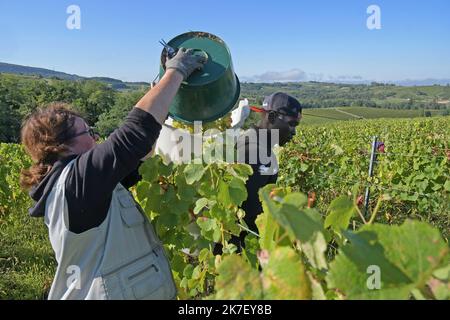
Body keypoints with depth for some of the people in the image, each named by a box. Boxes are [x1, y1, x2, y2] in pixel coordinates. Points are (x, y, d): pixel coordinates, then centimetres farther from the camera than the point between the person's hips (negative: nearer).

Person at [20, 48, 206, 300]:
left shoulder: (63, 180, 5)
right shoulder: (77, 177, -22)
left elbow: (134, 156, 7)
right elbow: (138, 129, -28)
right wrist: (176, 71, -17)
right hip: (120, 292, -9)